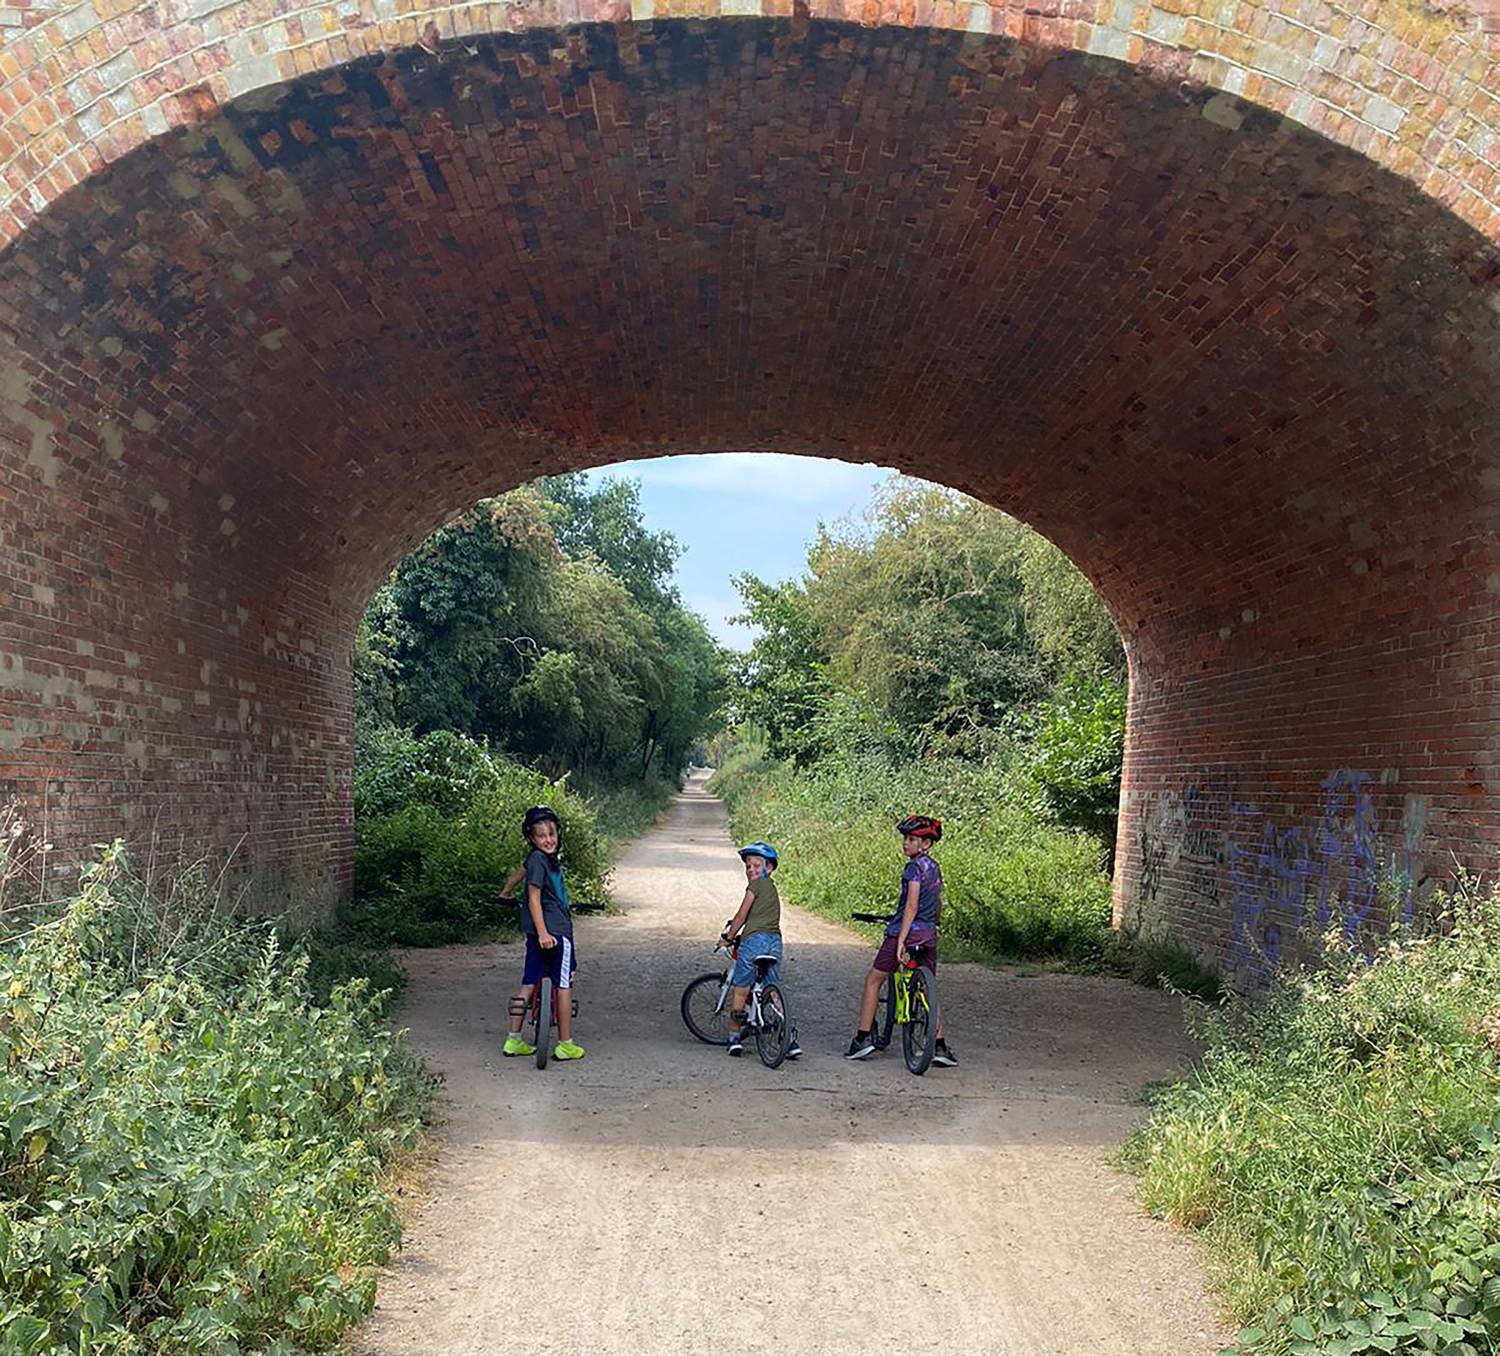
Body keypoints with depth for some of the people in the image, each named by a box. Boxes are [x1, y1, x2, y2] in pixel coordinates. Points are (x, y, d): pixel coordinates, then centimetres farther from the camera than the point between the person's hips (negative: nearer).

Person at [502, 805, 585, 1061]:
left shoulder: (541, 858, 12)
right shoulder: (538, 860, -15)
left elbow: (519, 871, 31)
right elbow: (534, 897, -20)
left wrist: (505, 893, 51)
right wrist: (543, 932, -24)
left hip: (536, 931, 9)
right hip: (554, 930, -9)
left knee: (528, 983, 12)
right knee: (564, 985, 1)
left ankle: (514, 1040, 17)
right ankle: (565, 1045, 7)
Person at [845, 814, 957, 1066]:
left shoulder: (915, 867, -11)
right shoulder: (935, 868, 13)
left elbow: (911, 907, -18)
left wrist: (901, 940, -21)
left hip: (906, 932, -7)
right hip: (929, 936, 7)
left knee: (873, 980, 5)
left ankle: (862, 1038, 4)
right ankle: (940, 1046, 4)